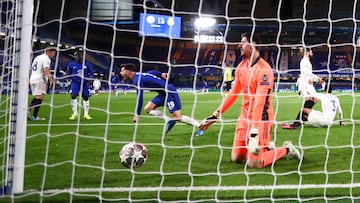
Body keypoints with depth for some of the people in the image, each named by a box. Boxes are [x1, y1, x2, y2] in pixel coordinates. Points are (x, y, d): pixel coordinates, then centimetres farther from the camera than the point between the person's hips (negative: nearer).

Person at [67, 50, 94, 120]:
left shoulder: (87, 64, 0)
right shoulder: (71, 64, 0)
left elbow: (91, 73, 10)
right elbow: (68, 73, 11)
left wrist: (89, 78, -10)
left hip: (85, 83, 1)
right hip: (75, 83, -1)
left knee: (85, 97, 6)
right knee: (73, 96, -17)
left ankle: (86, 114, 18)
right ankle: (75, 114, -7)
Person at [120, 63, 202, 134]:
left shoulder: (137, 80, -18)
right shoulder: (138, 76, 11)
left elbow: (139, 98, -22)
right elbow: (152, 72, 28)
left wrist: (137, 114, -18)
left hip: (169, 92, -10)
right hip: (164, 93, 10)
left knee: (177, 117, -13)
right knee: (147, 109, 5)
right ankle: (169, 121, -1)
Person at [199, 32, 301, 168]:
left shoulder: (263, 69, -20)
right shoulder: (241, 66, 6)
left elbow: (260, 103, -26)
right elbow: (233, 94, 14)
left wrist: (254, 133, -31)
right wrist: (215, 116, 11)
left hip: (261, 118, -8)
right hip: (245, 116, 8)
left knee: (254, 164, -13)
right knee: (236, 158, 5)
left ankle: (287, 149, 11)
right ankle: (267, 147, 28)